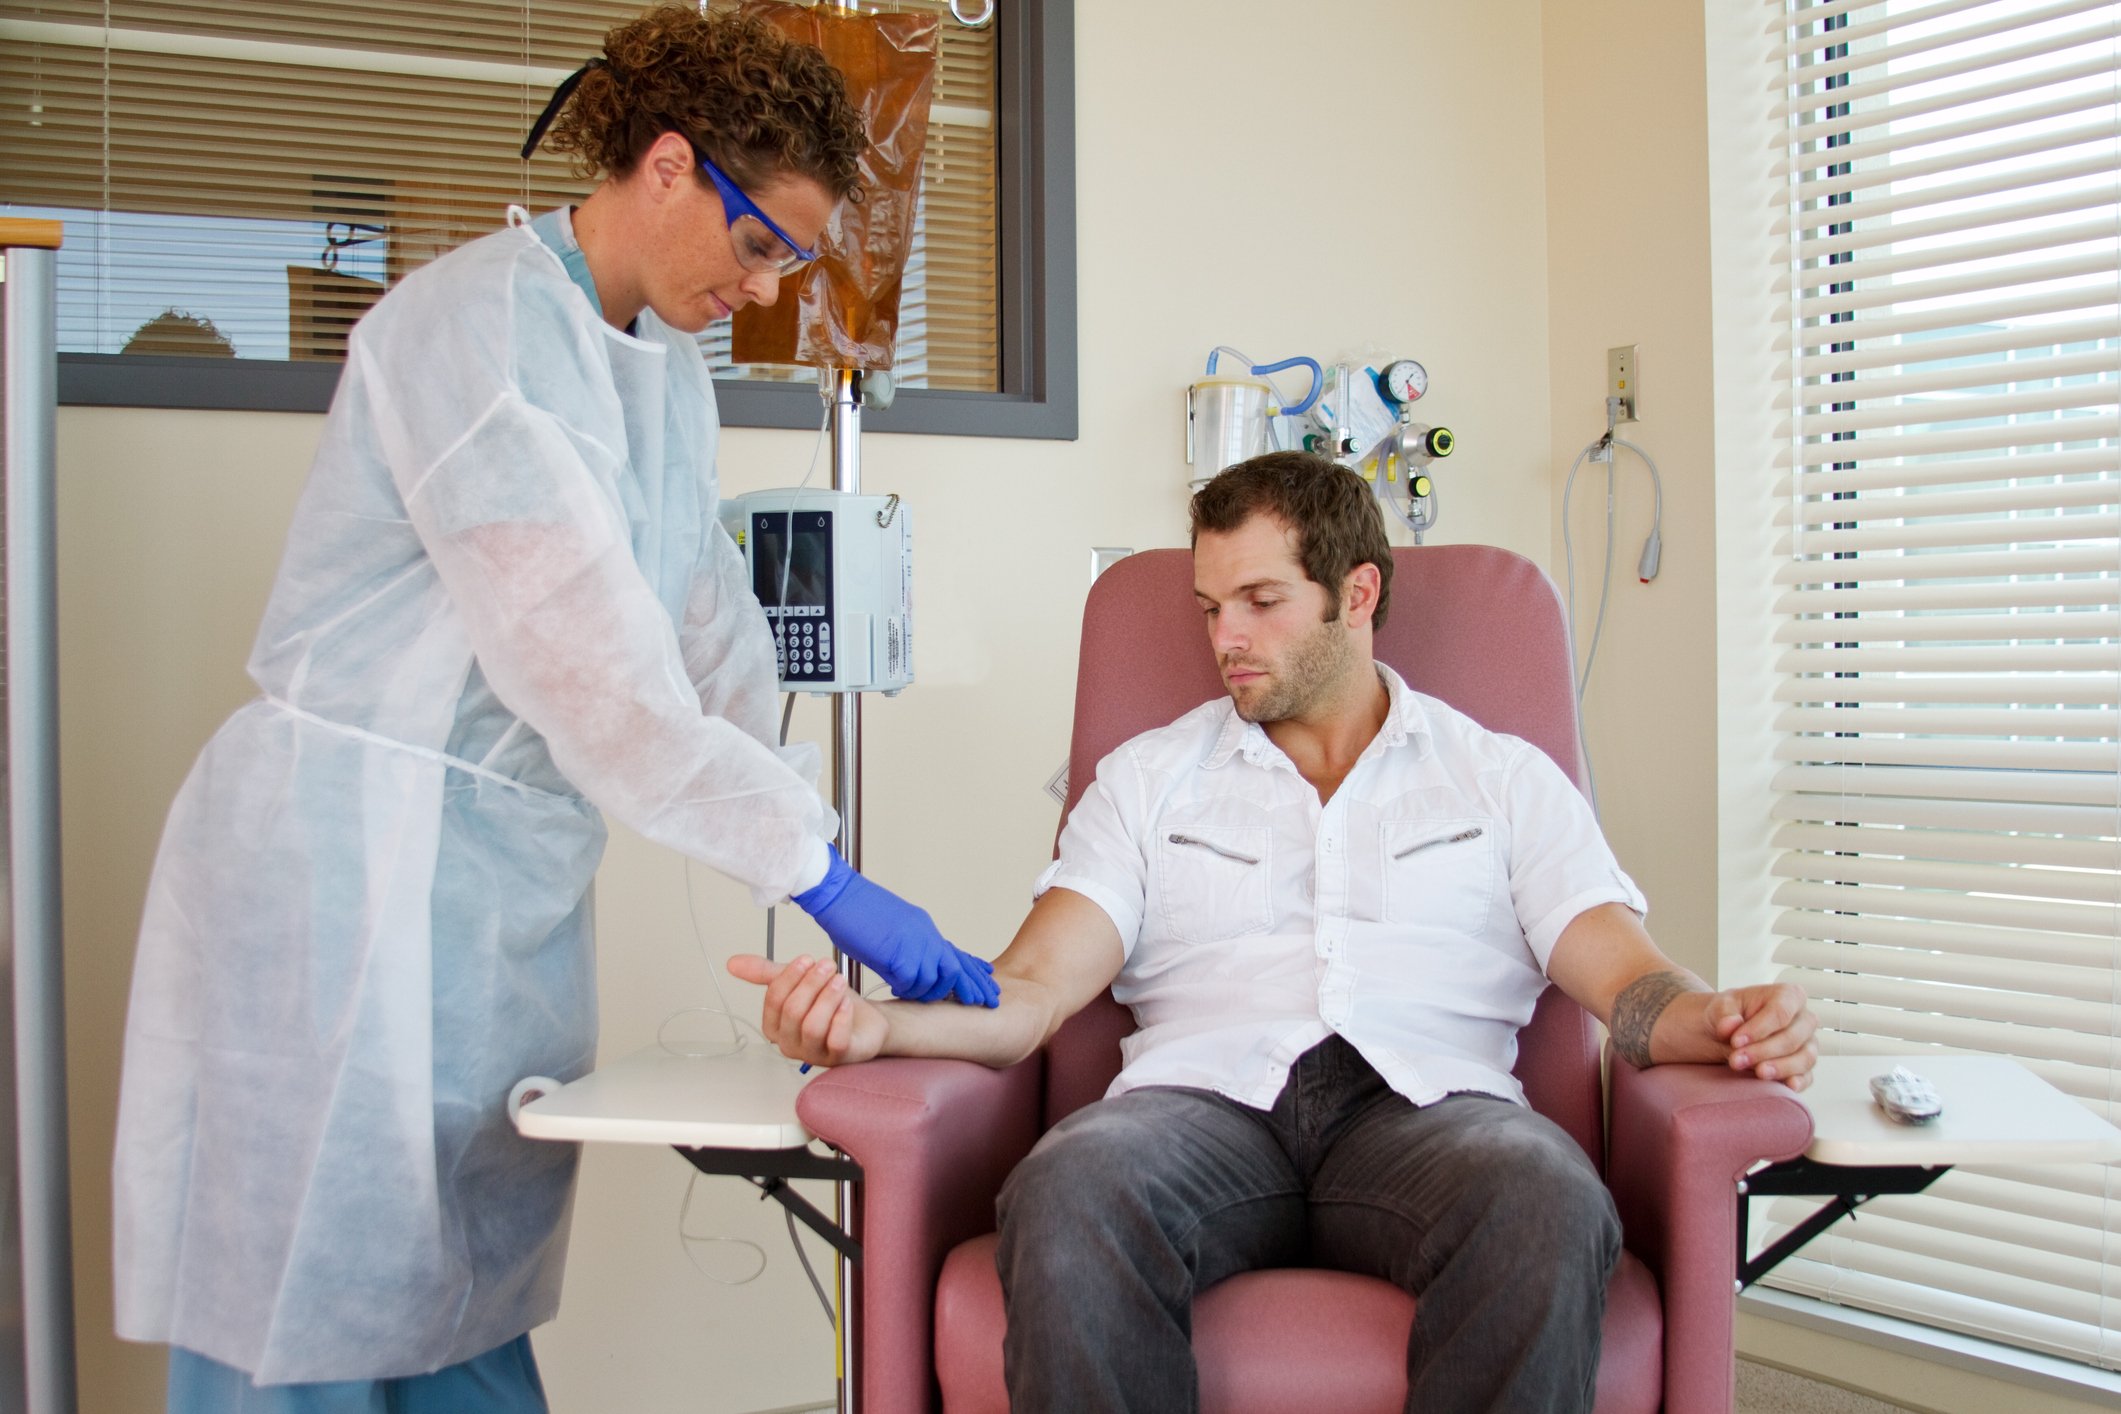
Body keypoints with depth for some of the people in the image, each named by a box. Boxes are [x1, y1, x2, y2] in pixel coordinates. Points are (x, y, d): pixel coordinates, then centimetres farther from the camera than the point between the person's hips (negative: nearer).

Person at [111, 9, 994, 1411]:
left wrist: (835, 905, 4)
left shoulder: (671, 373, 13)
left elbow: (714, 641, 12)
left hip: (515, 879, 8)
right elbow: (583, 655, -23)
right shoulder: (475, 323, -15)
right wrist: (820, 873, -22)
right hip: (352, 861, -8)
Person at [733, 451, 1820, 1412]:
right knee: (1066, 1191, -36)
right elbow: (1034, 990, 10)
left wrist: (1726, 1020, -15)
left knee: (1549, 1202, -36)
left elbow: (1625, 979, 10)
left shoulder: (1506, 779, 21)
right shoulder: (1149, 777, 23)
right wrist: (875, 1023, -10)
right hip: (1205, 1097, 1)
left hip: (1425, 1104, 0)